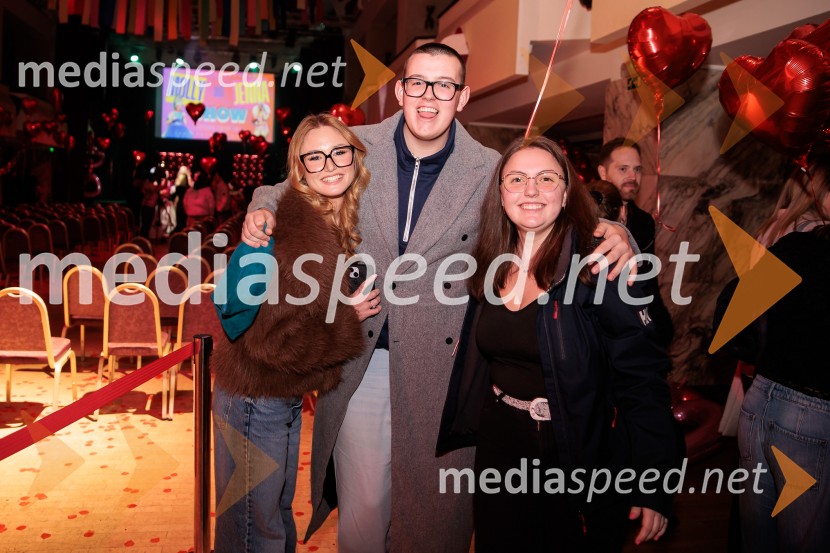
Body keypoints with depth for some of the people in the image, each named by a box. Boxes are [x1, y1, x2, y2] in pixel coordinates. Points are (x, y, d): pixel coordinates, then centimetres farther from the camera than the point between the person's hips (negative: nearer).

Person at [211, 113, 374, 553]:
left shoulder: (345, 225, 2)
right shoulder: (295, 232, -24)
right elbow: (269, 338, -26)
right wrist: (347, 318, -20)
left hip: (288, 396, 8)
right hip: (255, 400, -8)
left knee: (279, 512, 26)